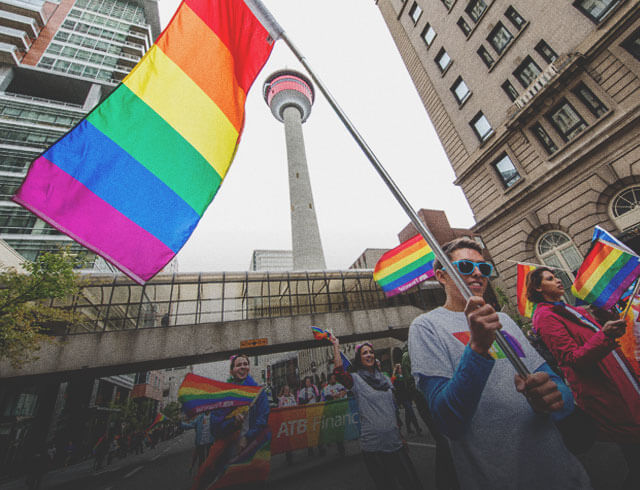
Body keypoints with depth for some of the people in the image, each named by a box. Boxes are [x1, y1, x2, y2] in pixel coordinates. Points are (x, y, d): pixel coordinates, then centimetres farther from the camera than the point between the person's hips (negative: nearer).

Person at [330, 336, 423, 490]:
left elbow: (392, 408, 16)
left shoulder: (385, 378, 9)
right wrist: (336, 346, -25)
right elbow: (339, 371, -29)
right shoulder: (356, 379, -8)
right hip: (373, 443, -4)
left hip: (393, 440, 5)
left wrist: (400, 434, 17)